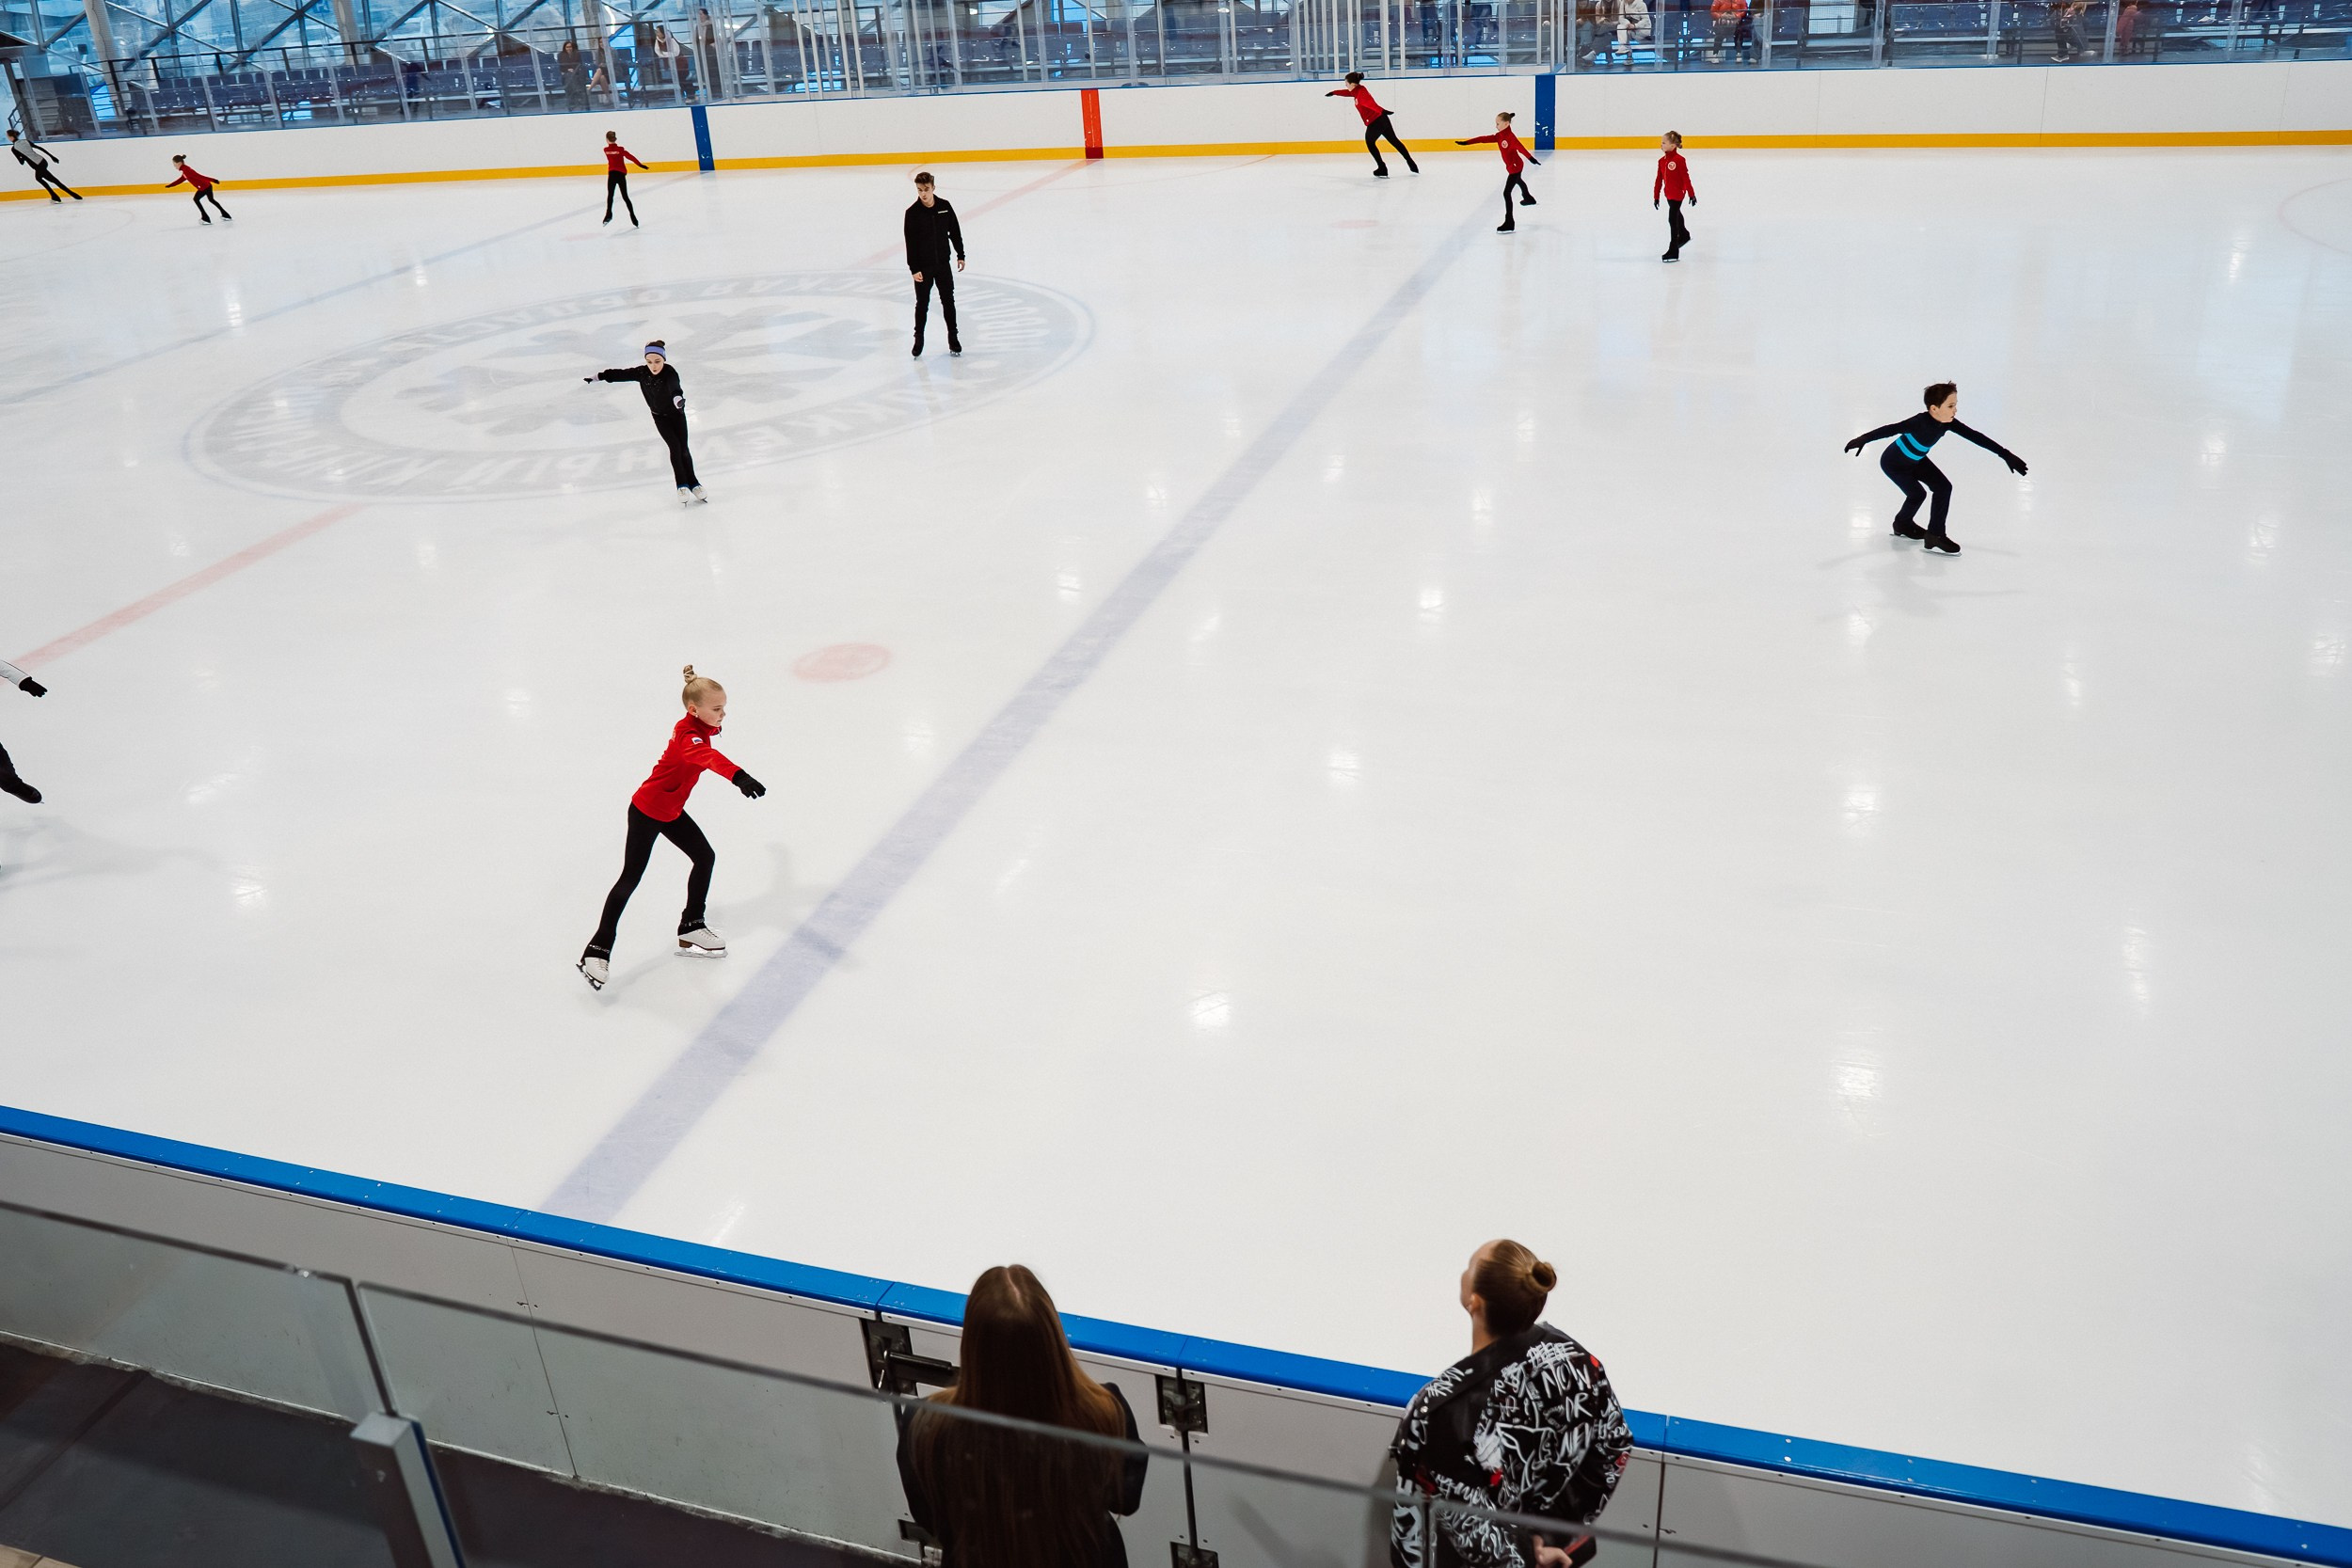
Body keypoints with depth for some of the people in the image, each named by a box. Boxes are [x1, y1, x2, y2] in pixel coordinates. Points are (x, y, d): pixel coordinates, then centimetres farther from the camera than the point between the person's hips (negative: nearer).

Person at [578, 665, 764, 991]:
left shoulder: (700, 727, -1)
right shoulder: (688, 735, -29)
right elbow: (708, 757, -53)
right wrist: (738, 776, -71)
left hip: (672, 811, 9)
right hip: (646, 812, -9)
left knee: (705, 857, 11)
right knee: (631, 878, -5)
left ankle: (691, 927, 25)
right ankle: (597, 951, 1)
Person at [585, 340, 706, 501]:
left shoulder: (670, 372, -30)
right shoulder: (641, 373, -18)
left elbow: (675, 388, -51)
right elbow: (620, 374, -6)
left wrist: (678, 397, -73)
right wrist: (597, 376, -2)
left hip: (677, 414, -2)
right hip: (660, 417, 2)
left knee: (683, 449, -4)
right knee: (675, 447, -10)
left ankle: (693, 484, 8)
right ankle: (682, 486, -5)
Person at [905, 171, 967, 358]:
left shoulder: (944, 206, -5)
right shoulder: (913, 213, -12)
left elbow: (955, 231, 6)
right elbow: (910, 243, -10)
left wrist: (960, 255, 8)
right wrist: (914, 269, -13)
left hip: (943, 263, 2)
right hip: (923, 267, -2)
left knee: (948, 301, 10)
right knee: (922, 304, 6)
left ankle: (953, 337, 23)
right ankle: (919, 339, 20)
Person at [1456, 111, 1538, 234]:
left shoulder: (1511, 137, -27)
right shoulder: (1499, 136, -1)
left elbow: (1520, 148, -44)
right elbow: (1484, 139, -1)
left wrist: (1531, 158, -58)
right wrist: (1466, 142, -3)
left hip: (1515, 167, -11)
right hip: (1511, 167, 11)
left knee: (1506, 192, -15)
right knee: (1518, 181, 37)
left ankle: (1509, 223, -15)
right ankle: (1528, 198, 69)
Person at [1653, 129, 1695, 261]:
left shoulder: (1679, 160, -19)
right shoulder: (1662, 161, 2)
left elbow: (1686, 178, -17)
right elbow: (1659, 180, 7)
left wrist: (1691, 194, -14)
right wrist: (1656, 196, 8)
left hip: (1678, 194, -8)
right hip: (1669, 193, 8)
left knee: (1673, 220, -10)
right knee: (1676, 215, 28)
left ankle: (1673, 252, -5)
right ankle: (1684, 235, 54)